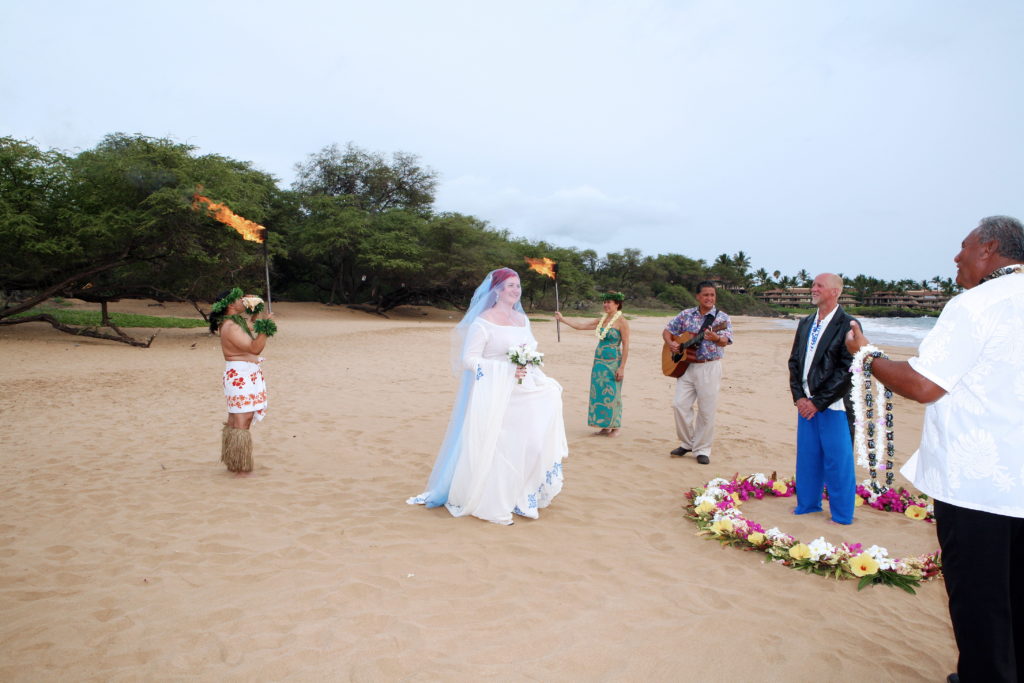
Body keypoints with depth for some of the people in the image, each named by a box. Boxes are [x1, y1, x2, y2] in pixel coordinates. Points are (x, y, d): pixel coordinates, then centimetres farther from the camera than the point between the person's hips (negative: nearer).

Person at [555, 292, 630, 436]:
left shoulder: (622, 322, -7)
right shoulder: (602, 320, 12)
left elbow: (626, 346, -11)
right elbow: (580, 326, 14)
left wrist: (622, 367, -15)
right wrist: (562, 319, 9)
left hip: (613, 362, -7)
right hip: (599, 361, 7)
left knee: (612, 394, -2)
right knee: (599, 393, 7)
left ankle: (615, 427, 10)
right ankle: (605, 426, 16)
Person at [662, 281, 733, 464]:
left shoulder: (722, 318, -1)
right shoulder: (686, 315, 7)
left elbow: (725, 341, -15)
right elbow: (667, 331, 14)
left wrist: (716, 338, -37)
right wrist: (671, 343, -6)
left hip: (710, 368, -3)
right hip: (686, 366, 3)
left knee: (706, 411, 0)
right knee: (680, 405, -1)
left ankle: (702, 449, 14)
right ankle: (687, 443, 17)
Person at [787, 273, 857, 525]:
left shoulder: (847, 325, -10)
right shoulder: (806, 323, 12)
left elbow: (847, 370, -14)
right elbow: (794, 361, 13)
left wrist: (818, 402, -14)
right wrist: (799, 397, 0)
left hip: (833, 406, -6)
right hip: (806, 403, 6)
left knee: (837, 461, 2)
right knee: (806, 457, 13)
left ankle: (842, 516, 16)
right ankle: (808, 504, 28)